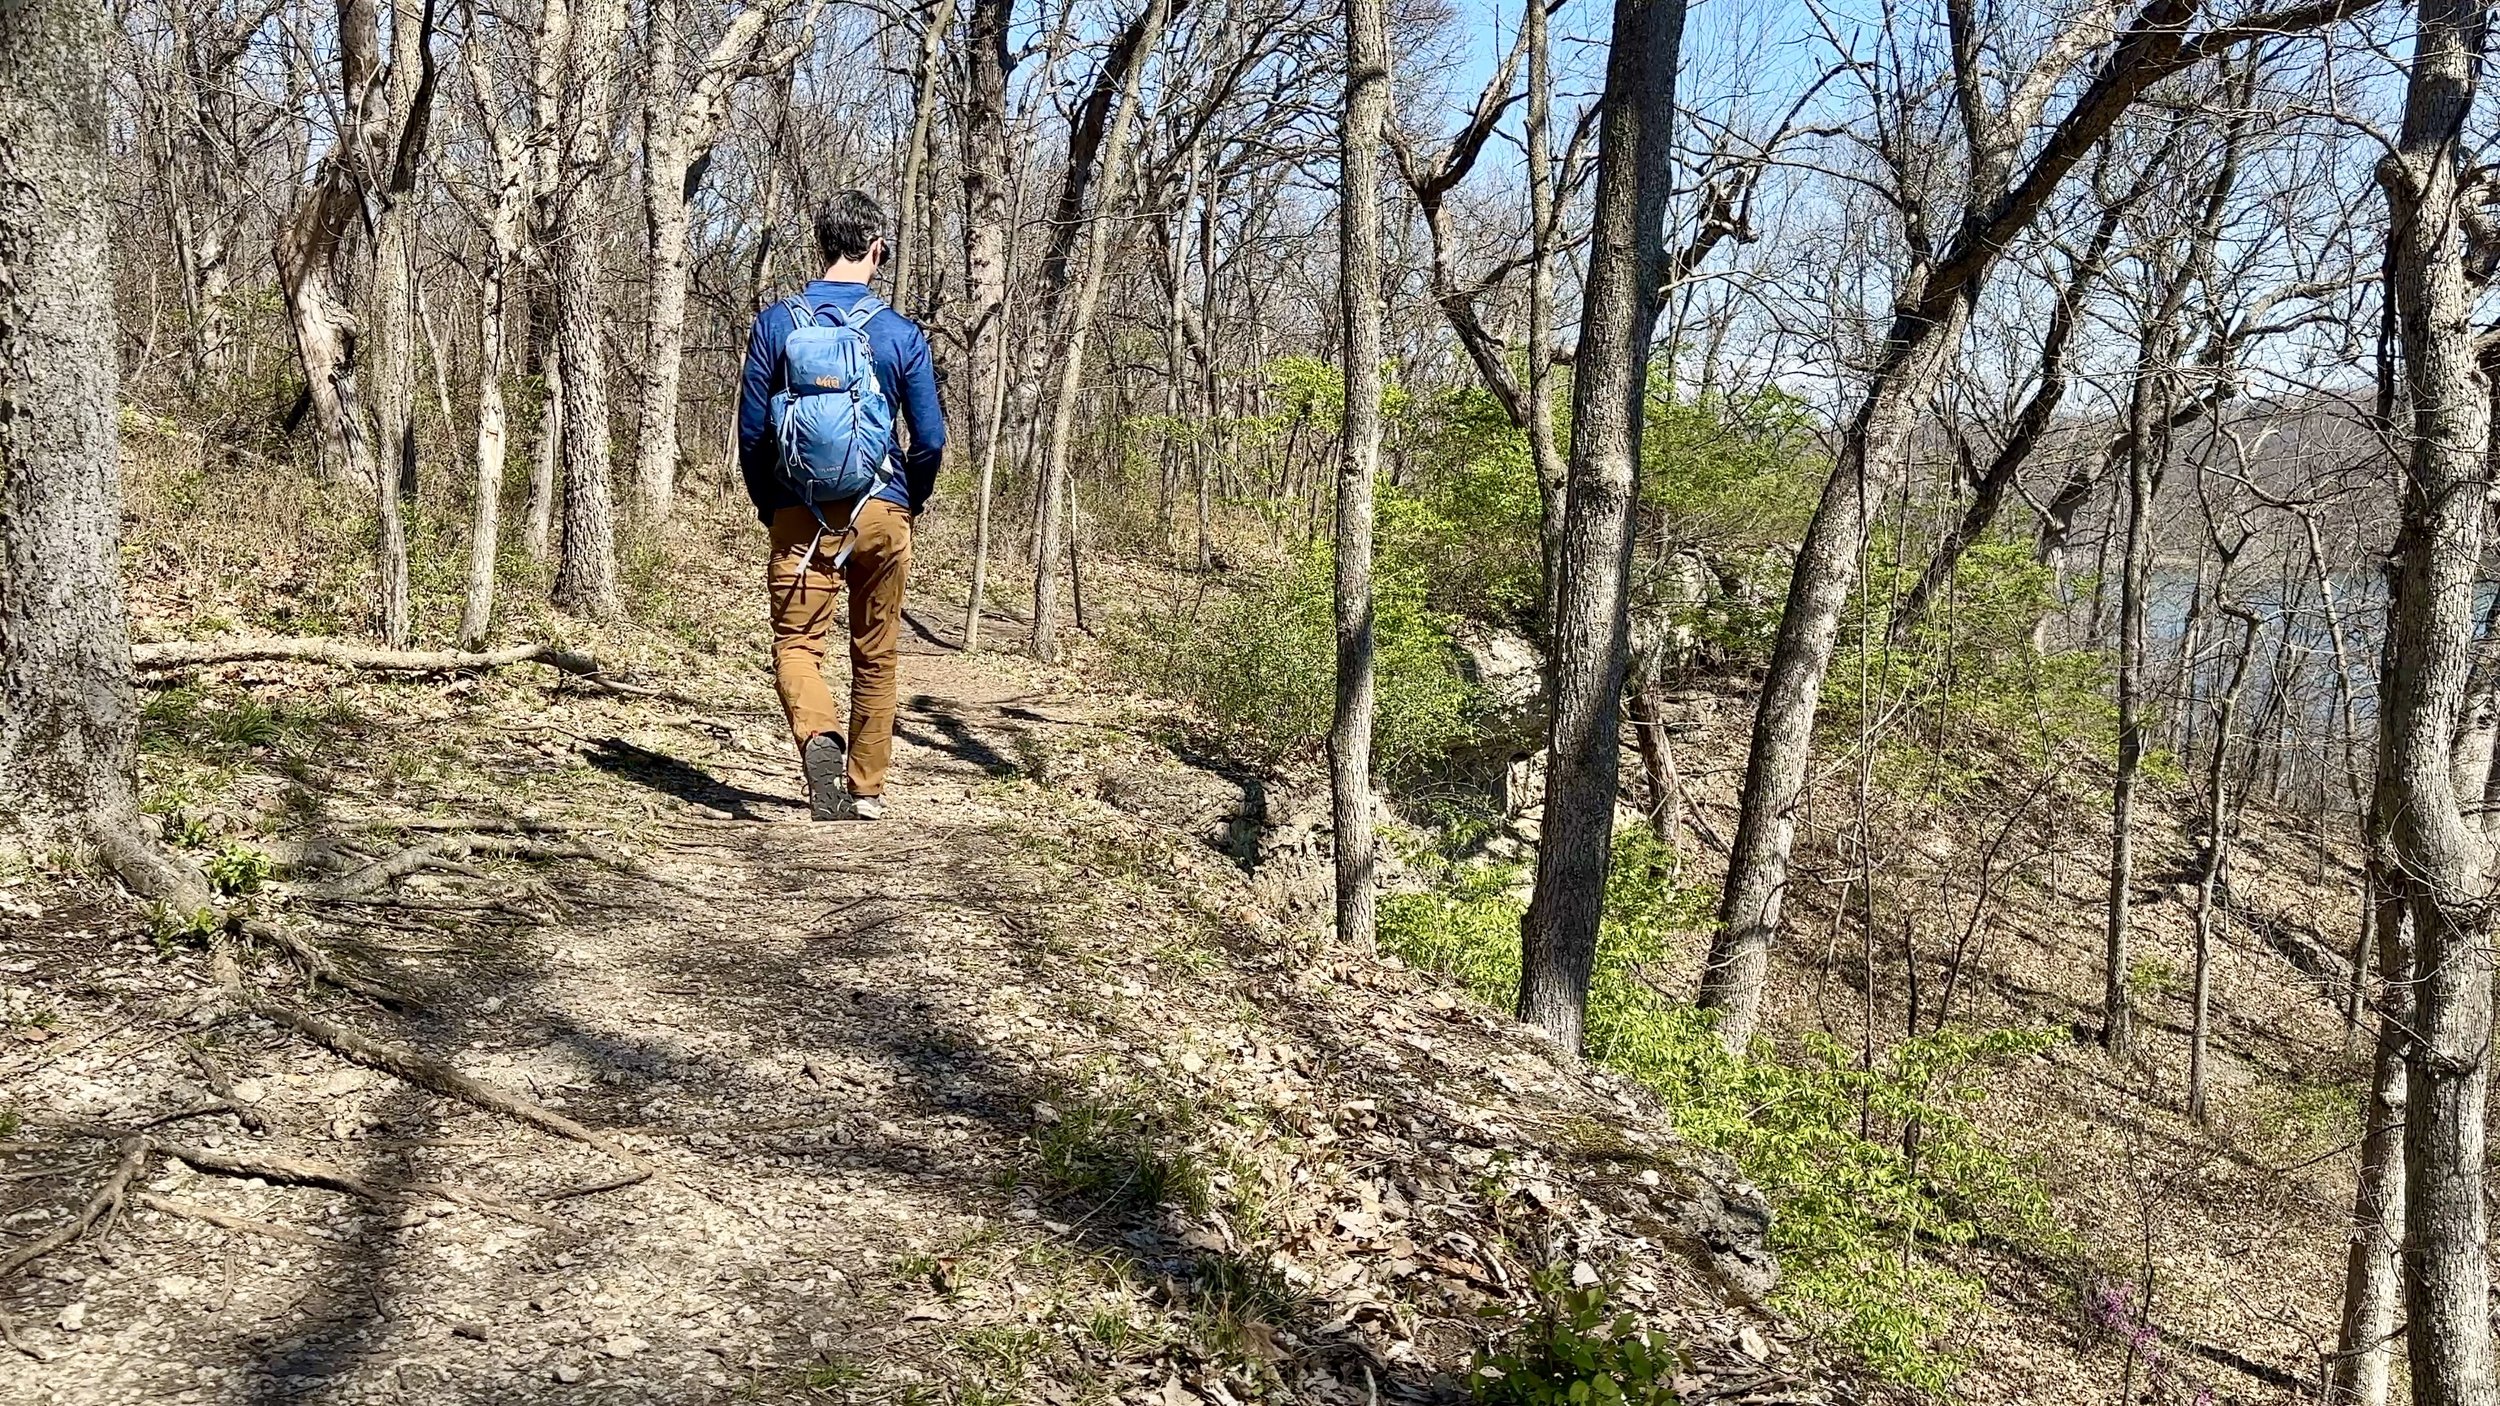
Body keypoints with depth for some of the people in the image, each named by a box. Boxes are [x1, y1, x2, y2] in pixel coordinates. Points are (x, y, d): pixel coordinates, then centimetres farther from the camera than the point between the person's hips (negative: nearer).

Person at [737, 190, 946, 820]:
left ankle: (818, 735, -27)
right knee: (876, 656, 12)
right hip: (882, 511, 1)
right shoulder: (902, 334, -3)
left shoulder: (775, 324, -1)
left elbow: (752, 433, 1)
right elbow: (930, 439, -2)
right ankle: (867, 790, 20)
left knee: (796, 642, 3)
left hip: (800, 513, 0)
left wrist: (769, 508, 14)